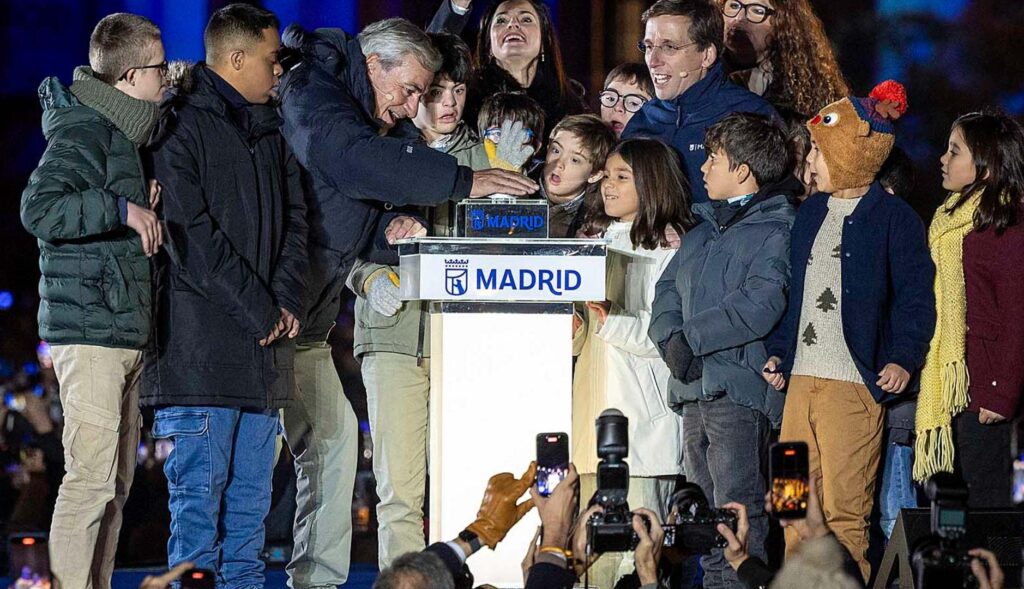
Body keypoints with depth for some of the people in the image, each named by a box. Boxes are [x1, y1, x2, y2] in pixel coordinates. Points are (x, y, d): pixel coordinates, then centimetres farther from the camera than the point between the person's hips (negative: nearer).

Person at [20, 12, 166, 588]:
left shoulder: (123, 131, 19)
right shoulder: (81, 131, -12)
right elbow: (40, 209, -26)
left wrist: (146, 207, 12)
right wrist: (122, 209, -26)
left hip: (126, 332, 10)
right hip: (90, 329, -10)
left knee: (116, 481, 11)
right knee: (92, 476, -12)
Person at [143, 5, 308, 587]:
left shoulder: (273, 131, 19)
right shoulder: (184, 127, -6)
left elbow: (295, 221, 16)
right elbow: (191, 234, -13)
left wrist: (287, 302, -2)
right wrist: (260, 311, -13)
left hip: (266, 344, 7)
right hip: (204, 344, -7)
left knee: (252, 495, 8)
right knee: (200, 488, -7)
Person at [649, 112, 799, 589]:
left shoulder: (778, 228, -5)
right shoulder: (703, 230, 22)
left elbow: (761, 304, -17)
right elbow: (667, 290, 16)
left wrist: (691, 337, -12)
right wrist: (672, 341, -4)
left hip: (739, 386, -8)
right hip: (694, 388, 8)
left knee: (738, 510, -14)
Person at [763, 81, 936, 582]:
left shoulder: (893, 217, -3)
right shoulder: (810, 213, 18)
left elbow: (914, 294, -8)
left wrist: (903, 358, -19)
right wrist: (778, 352, 14)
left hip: (853, 384, -7)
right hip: (801, 380, 7)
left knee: (844, 510, -6)